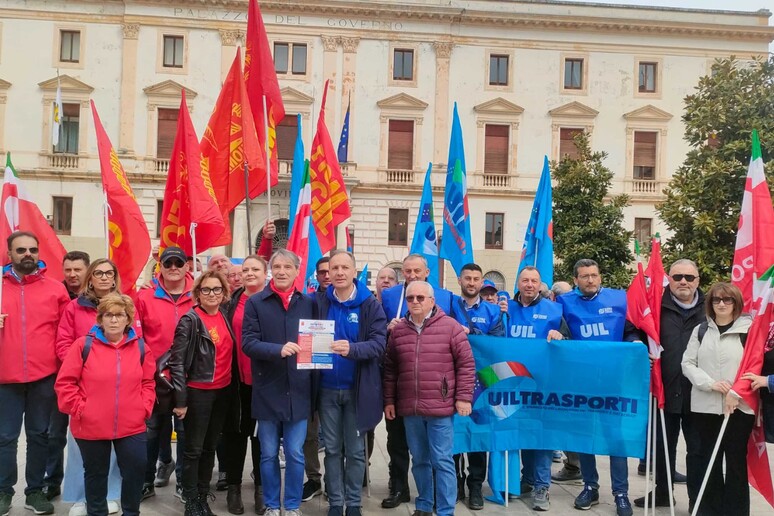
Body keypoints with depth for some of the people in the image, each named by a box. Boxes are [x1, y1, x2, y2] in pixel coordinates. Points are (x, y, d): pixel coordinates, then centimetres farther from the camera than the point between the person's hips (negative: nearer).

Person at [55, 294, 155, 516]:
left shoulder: (140, 347, 3)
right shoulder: (83, 345, -5)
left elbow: (148, 383, 10)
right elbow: (65, 382, -4)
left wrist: (144, 408, -1)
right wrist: (79, 408, -10)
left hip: (132, 426, 2)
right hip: (91, 427, -1)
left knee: (135, 470, 6)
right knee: (96, 474, 15)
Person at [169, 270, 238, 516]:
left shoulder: (224, 316, 6)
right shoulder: (190, 320, -11)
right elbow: (177, 361, -13)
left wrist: (232, 388, 11)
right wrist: (180, 399, -15)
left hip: (223, 391, 6)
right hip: (198, 392, -6)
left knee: (210, 447, 15)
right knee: (194, 449, 5)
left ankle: (203, 496, 27)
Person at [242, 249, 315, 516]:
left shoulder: (308, 303, 6)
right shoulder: (255, 302, -1)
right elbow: (248, 343, -9)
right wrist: (278, 349, -25)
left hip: (298, 390, 1)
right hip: (267, 390, -1)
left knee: (295, 454, 8)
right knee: (268, 454, 11)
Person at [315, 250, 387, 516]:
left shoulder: (370, 305, -7)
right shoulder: (319, 301, -1)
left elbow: (380, 343, -14)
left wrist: (352, 349, -31)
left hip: (358, 389, -2)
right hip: (327, 389, 2)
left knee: (355, 450, 10)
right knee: (332, 449, 13)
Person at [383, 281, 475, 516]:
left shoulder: (450, 326, -5)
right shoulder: (398, 330, 7)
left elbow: (466, 363, -4)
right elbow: (390, 369, 12)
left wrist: (463, 397, -7)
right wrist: (389, 400, 10)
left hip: (440, 407, -4)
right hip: (409, 408, 4)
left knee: (442, 461, 2)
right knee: (419, 460, 16)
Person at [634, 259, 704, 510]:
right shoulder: (658, 305, 1)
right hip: (665, 390, 1)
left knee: (698, 449, 11)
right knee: (663, 446, 15)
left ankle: (698, 499, 24)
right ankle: (661, 493, 32)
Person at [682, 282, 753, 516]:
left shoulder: (749, 329, 0)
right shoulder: (701, 330, 10)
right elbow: (688, 364, 5)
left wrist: (737, 392, -15)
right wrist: (710, 383, -11)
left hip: (739, 407, -3)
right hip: (705, 406, 3)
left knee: (736, 462, 4)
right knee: (708, 461, 9)